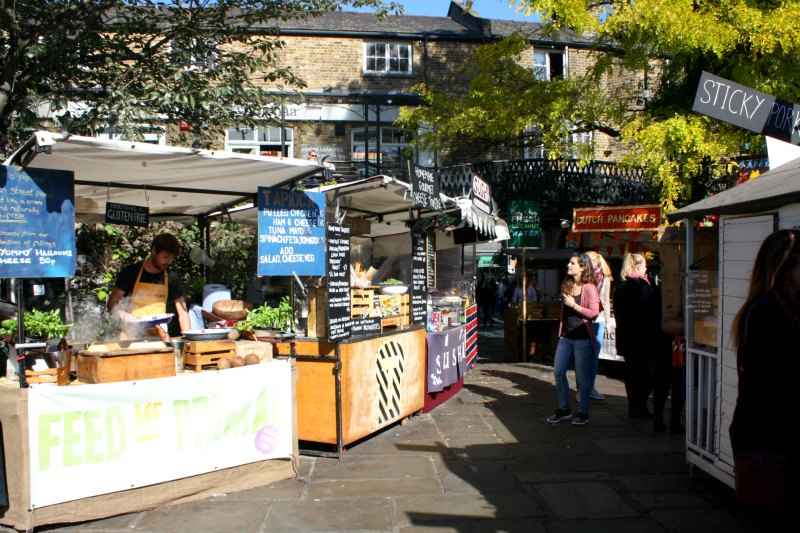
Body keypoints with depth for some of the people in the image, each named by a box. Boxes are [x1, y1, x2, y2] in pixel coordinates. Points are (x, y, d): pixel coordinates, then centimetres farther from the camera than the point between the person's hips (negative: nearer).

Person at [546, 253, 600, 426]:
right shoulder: (567, 285, 11)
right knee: (559, 372, 7)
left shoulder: (589, 288, -10)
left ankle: (583, 413, 15)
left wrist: (574, 305, -19)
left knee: (582, 376, 2)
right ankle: (564, 409, 19)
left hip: (582, 338, -7)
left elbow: (594, 314, -19)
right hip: (565, 336, 7)